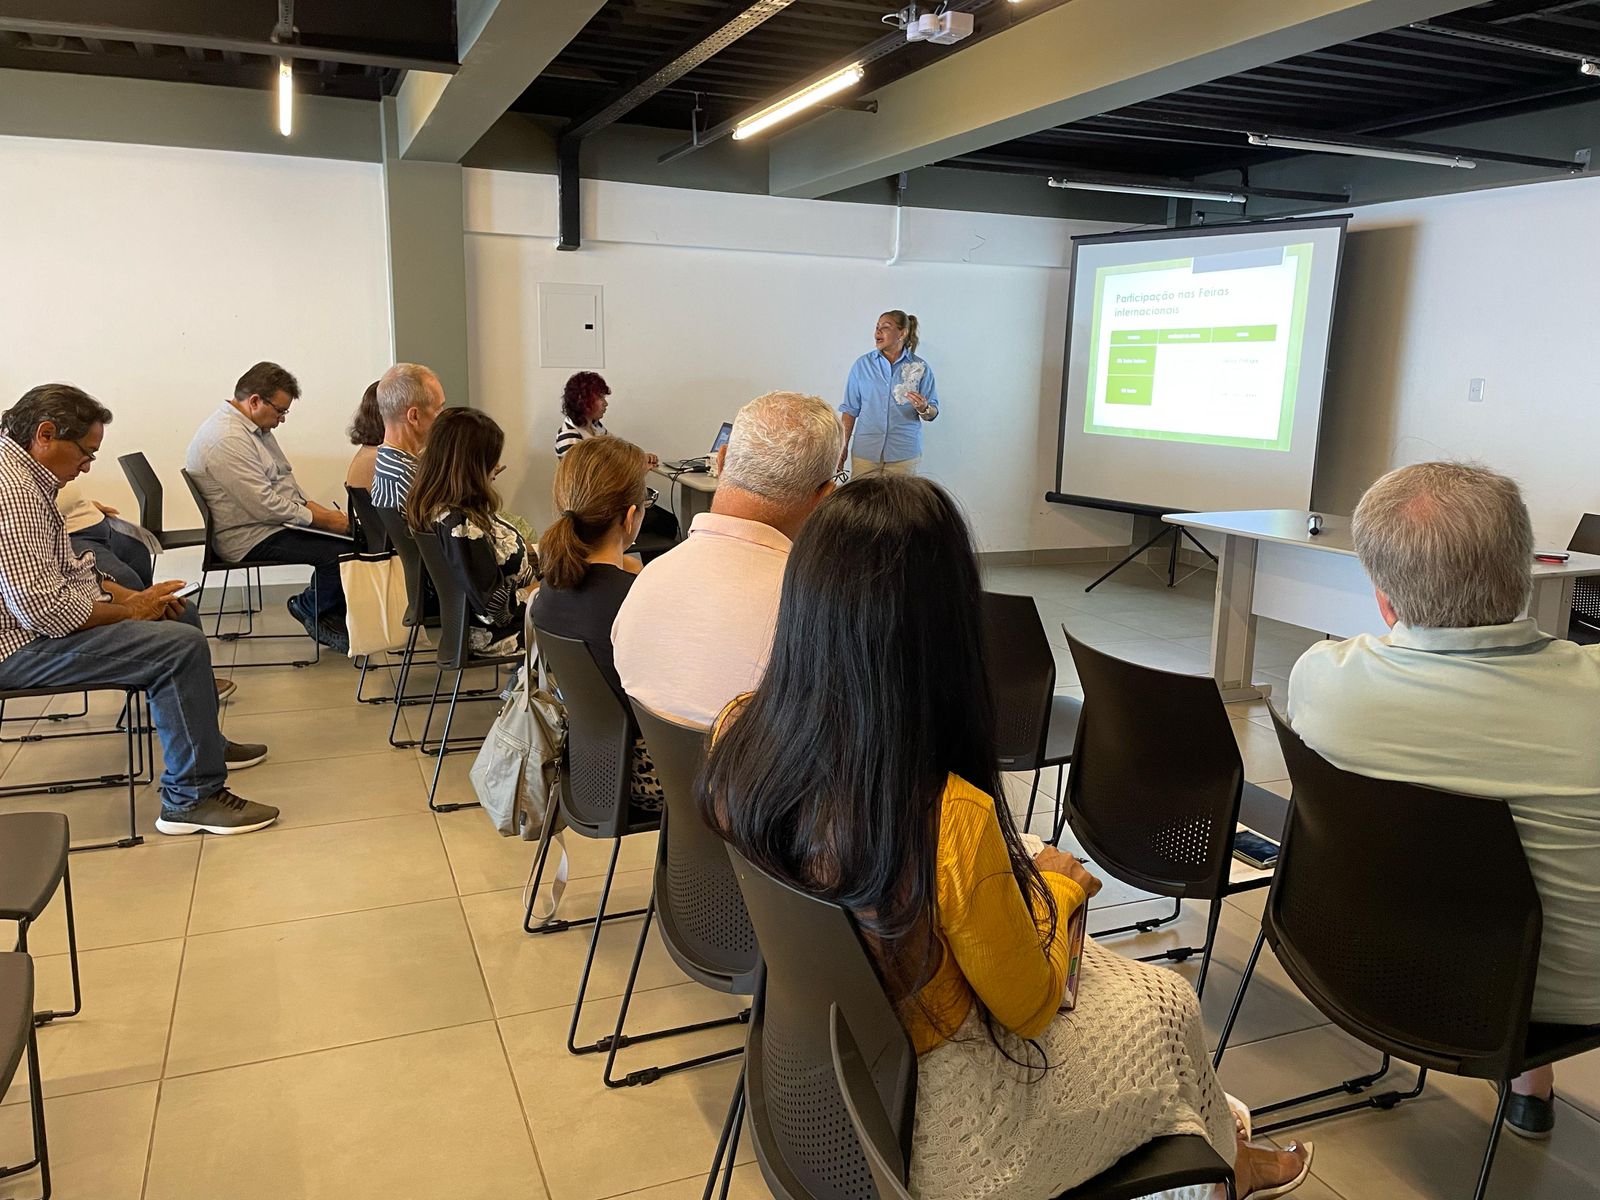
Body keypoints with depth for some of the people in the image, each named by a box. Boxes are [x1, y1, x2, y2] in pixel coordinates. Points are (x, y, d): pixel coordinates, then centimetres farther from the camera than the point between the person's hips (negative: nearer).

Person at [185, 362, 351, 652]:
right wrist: (321, 519, -17)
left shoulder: (256, 428, 13)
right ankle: (309, 608, 6)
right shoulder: (226, 440, -20)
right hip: (250, 539, -10)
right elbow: (264, 505, -23)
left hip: (271, 523, 10)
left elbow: (285, 479, 18)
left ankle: (330, 619, 6)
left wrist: (322, 511, 2)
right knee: (342, 552, -22)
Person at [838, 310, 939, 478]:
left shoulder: (920, 368, 1)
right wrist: (843, 447, 2)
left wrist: (923, 409, -19)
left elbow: (933, 414, 3)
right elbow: (850, 409, 7)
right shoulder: (862, 365, 4)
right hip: (865, 452, 1)